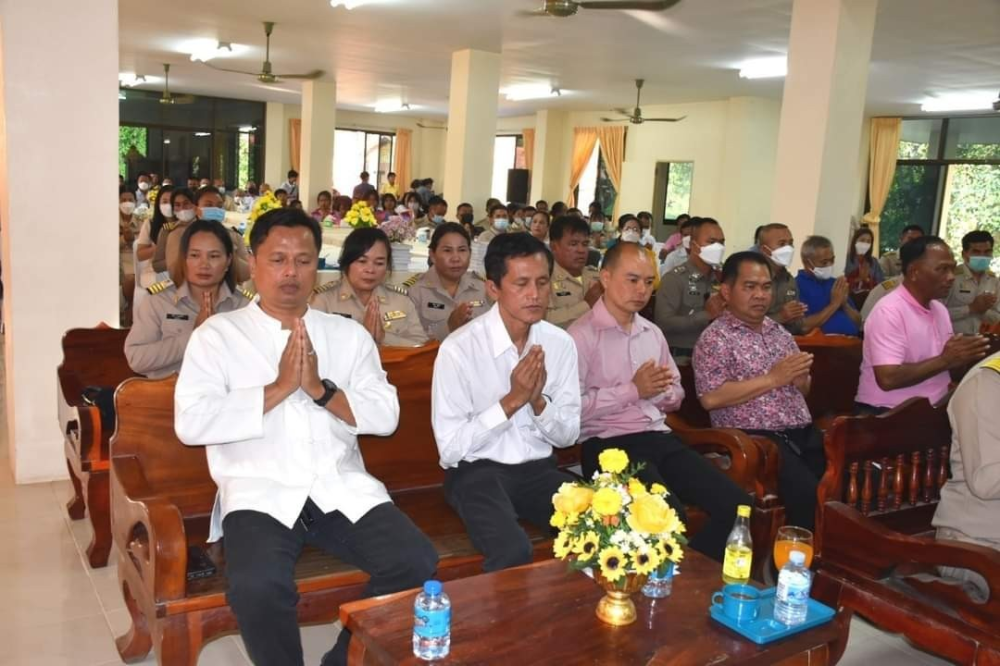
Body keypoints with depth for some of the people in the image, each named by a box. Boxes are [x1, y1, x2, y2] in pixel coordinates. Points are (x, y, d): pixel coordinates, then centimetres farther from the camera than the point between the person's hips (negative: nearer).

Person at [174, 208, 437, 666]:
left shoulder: (349, 335, 12)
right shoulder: (217, 335, 5)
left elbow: (386, 416, 4)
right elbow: (190, 423, -8)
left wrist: (321, 389, -11)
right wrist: (279, 388, -11)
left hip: (343, 489, 3)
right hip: (260, 494, -2)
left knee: (416, 563, -17)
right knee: (257, 587, -31)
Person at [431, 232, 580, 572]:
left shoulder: (561, 343, 0)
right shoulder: (459, 348, -15)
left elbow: (568, 435, 5)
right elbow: (450, 448, -14)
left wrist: (539, 400, -15)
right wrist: (511, 401, -21)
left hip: (539, 469, 5)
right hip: (477, 471, -4)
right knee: (513, 551, -31)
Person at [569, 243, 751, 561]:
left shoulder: (653, 332, 19)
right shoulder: (582, 335, -6)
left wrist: (661, 391, 0)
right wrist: (633, 390, -12)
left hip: (659, 437, 7)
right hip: (609, 444, -7)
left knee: (736, 505, -11)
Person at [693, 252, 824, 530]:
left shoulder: (779, 331, 19)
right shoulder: (716, 338, -3)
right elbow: (710, 398, -16)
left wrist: (800, 377, 1)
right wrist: (773, 378, -13)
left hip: (803, 432, 7)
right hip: (755, 438, -7)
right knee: (810, 494, -26)